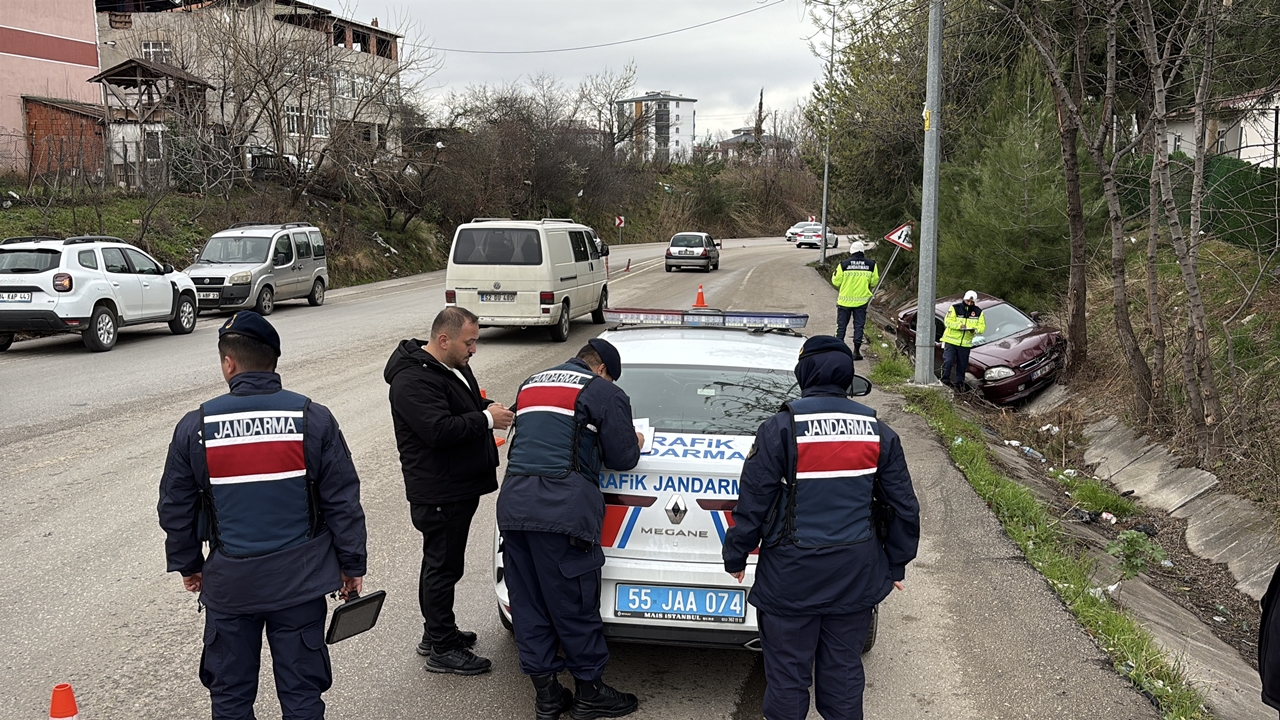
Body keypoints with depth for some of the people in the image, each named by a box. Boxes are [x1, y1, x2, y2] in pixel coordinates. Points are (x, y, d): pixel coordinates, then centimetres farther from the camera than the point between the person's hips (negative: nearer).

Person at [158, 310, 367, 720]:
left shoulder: (195, 427, -7)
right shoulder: (314, 419, -9)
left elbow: (175, 509, 3)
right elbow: (343, 502, -6)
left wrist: (187, 564, 19)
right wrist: (352, 566, 6)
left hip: (229, 582, 1)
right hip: (300, 579, 0)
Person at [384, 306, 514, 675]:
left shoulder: (453, 366, 11)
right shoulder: (413, 380, -22)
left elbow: (466, 405, 26)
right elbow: (440, 429, -31)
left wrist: (489, 407, 3)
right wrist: (487, 418, -23)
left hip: (460, 486, 10)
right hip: (438, 491, -10)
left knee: (441, 562, 20)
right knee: (443, 565, -1)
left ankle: (437, 632, 34)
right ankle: (441, 649, 10)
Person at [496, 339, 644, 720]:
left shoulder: (530, 385, 22)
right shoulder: (604, 391, 3)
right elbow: (621, 458, 2)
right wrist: (635, 443, 23)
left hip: (513, 504, 6)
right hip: (564, 506, -6)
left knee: (527, 603, 11)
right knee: (575, 604, 5)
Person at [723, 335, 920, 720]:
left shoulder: (782, 428, -12)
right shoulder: (877, 432, 2)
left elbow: (753, 502, -10)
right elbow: (904, 507, 8)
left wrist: (735, 557, 4)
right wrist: (896, 565, 20)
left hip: (792, 575, -4)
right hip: (856, 574, 4)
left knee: (788, 674, 8)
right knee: (844, 669, 16)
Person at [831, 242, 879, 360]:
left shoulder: (843, 264, -8)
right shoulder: (871, 265, -2)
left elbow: (836, 282, -3)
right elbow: (874, 282, 4)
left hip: (845, 300, -1)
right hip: (862, 300, 1)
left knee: (841, 326, 8)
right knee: (859, 326, 8)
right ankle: (856, 351, 6)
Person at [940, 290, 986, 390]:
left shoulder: (978, 312, 4)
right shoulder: (955, 308, -6)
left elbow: (982, 326, 3)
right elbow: (947, 322, -11)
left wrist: (975, 329, -19)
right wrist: (959, 326, -26)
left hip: (965, 343, 3)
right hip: (951, 341, -3)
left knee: (962, 365, 9)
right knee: (948, 361, -10)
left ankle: (959, 384, 20)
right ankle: (945, 381, 1)